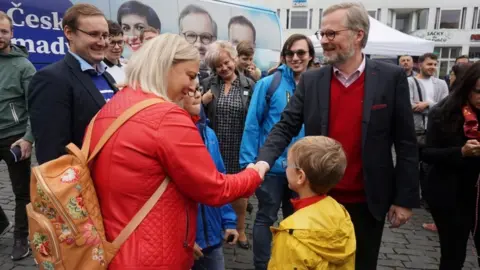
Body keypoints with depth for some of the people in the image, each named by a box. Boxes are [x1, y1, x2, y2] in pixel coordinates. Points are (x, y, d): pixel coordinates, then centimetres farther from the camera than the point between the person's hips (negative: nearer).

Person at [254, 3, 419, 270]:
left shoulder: (391, 77, -6)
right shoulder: (311, 80, -1)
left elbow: (406, 143, -4)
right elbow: (286, 127, -4)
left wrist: (405, 198, -4)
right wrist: (265, 160, -23)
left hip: (367, 202, -1)